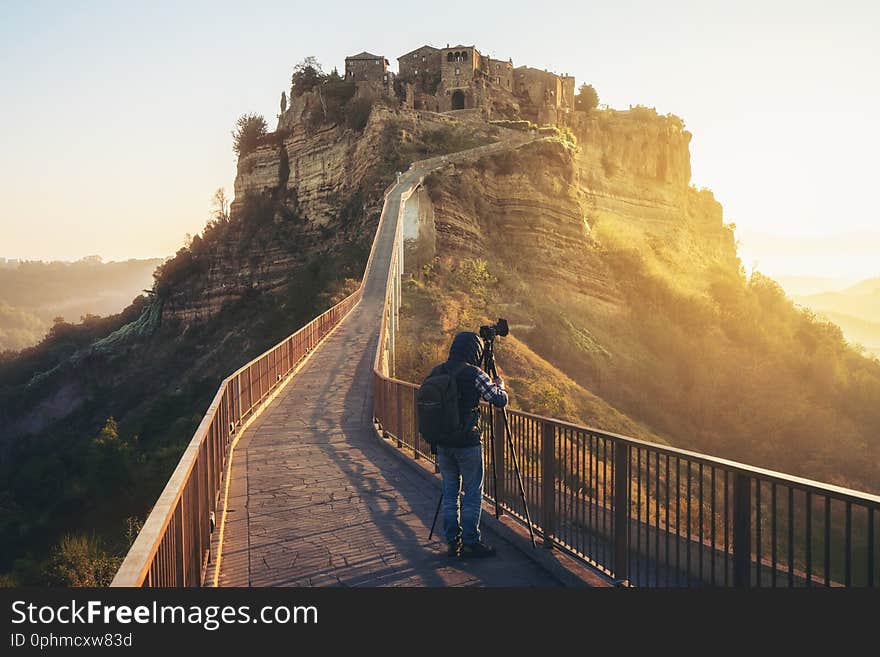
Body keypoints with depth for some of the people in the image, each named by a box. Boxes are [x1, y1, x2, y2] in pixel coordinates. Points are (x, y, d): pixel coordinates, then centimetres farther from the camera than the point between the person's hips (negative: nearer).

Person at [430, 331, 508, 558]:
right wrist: (499, 384, 10)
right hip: (467, 443, -6)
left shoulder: (436, 372, 6)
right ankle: (470, 543, 8)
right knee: (472, 494, 5)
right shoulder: (473, 374, -12)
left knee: (450, 492, 13)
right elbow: (500, 399, -10)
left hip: (442, 443, 6)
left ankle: (452, 542, 18)